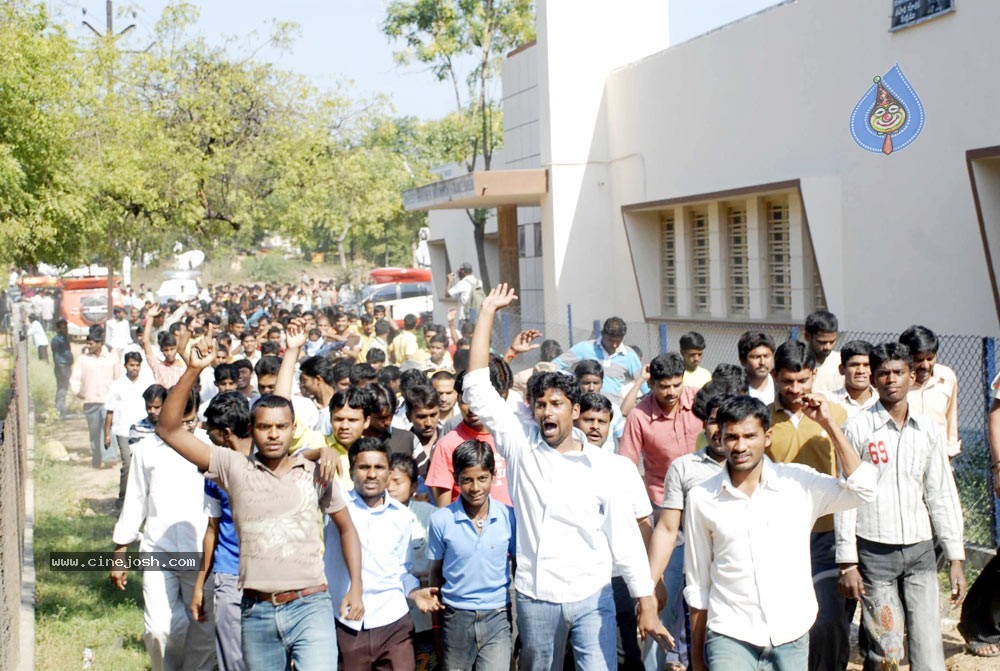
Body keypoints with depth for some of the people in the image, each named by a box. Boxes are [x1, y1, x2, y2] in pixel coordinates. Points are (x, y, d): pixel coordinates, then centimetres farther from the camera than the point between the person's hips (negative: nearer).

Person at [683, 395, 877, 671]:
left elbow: (863, 488, -12)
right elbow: (697, 584, 5)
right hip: (730, 636, -1)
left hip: (791, 636, 1)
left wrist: (828, 423, -13)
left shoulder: (799, 482, 0)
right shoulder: (701, 498, -1)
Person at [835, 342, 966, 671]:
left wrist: (955, 558, 7)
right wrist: (847, 563, -7)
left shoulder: (928, 430, 7)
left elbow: (942, 495, 11)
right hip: (875, 552, -3)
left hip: (920, 549, 3)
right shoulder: (858, 428, -4)